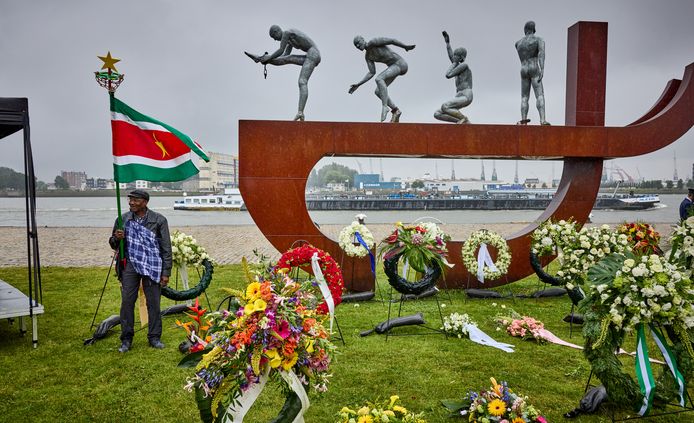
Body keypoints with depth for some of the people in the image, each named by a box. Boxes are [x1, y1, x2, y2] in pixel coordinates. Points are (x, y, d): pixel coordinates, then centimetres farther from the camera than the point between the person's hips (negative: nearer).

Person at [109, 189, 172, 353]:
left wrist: (166, 272, -4)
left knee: (153, 303, 3)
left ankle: (154, 337, 16)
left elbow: (166, 247, 0)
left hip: (152, 266, -2)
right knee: (127, 301, 1)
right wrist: (116, 238, -9)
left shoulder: (158, 220, -1)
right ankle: (126, 339, 13)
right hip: (130, 265, 2)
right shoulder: (123, 219, 7)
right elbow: (113, 245, 16)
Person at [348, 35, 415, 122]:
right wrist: (358, 84, 3)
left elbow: (392, 40, -13)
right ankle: (395, 110, 9)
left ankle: (384, 106, -28)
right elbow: (372, 73, 9)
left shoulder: (374, 42, -15)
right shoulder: (368, 56, 10)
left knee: (378, 79, -29)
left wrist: (406, 46, -7)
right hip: (393, 66, 9)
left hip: (399, 63, -9)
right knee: (378, 92, 0)